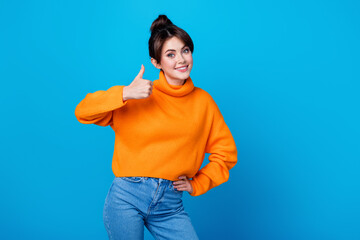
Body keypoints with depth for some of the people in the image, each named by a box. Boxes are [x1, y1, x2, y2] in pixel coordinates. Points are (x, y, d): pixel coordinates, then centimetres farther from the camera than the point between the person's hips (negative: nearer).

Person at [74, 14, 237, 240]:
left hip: (170, 205, 2)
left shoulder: (203, 102, 5)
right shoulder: (139, 96, -2)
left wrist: (197, 185, 3)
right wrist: (125, 93, -20)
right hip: (127, 197, -1)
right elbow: (83, 112, -8)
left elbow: (226, 152, 12)